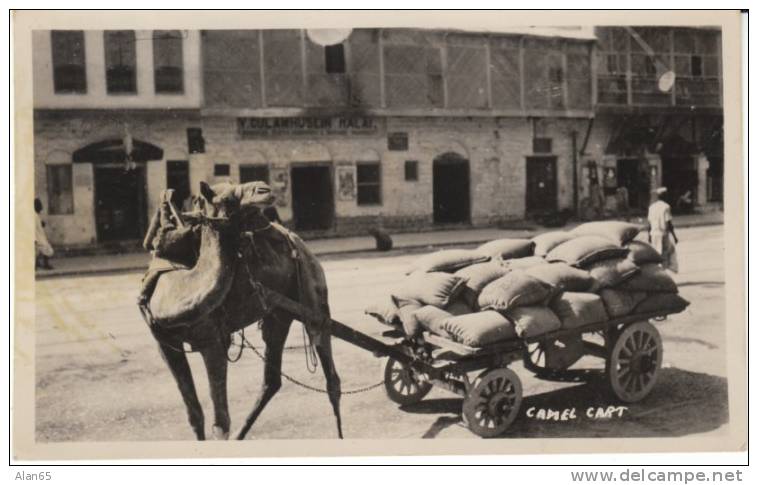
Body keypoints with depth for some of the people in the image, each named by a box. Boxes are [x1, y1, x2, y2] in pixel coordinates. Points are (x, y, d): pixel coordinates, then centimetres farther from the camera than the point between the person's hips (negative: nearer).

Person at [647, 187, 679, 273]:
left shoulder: (652, 207, 6)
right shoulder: (666, 207, -12)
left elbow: (649, 223, 7)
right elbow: (669, 224, -14)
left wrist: (649, 236, 16)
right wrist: (675, 236, -8)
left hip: (654, 234, 6)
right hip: (663, 234, -6)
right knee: (663, 254, 1)